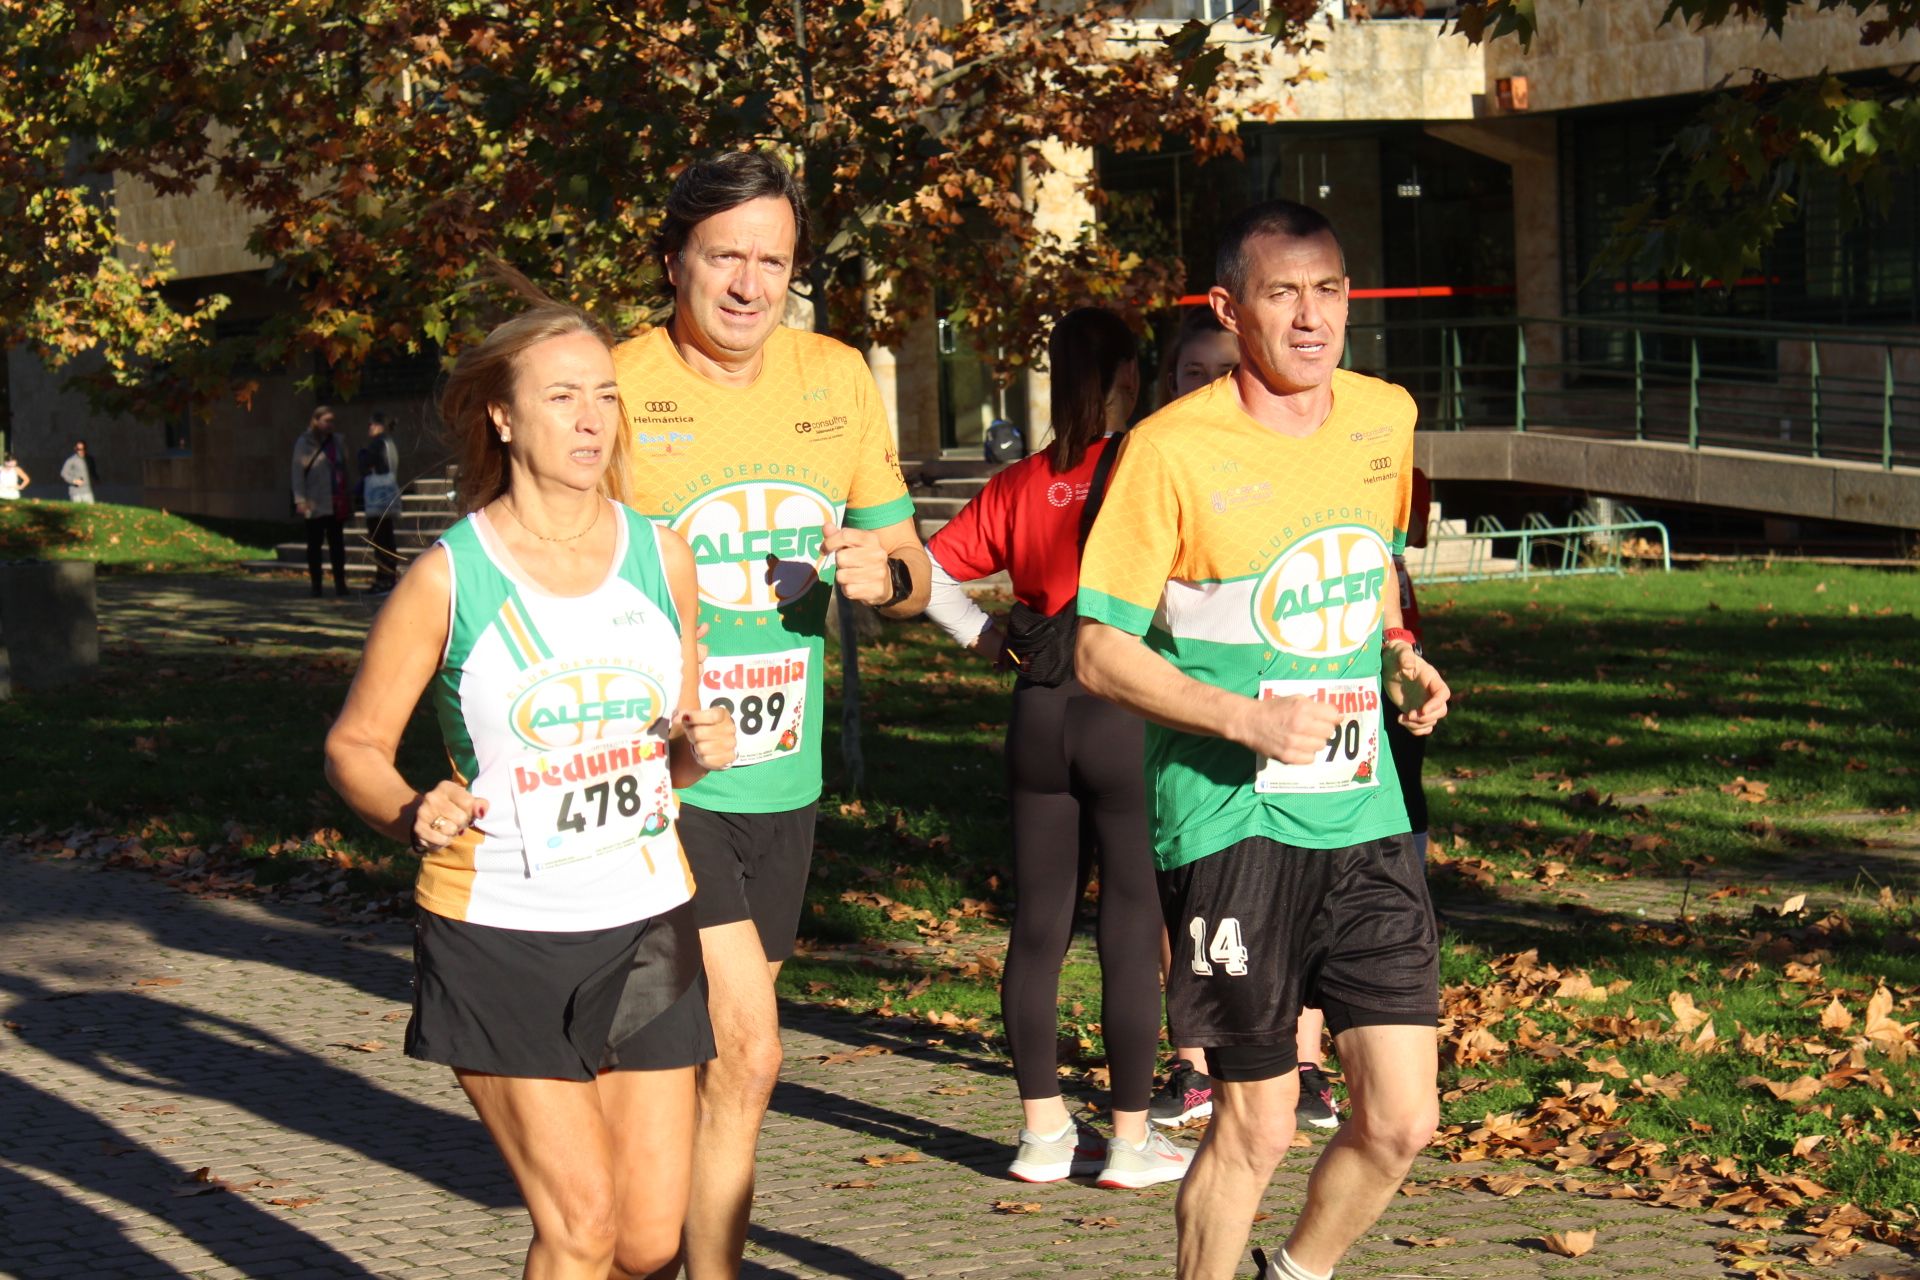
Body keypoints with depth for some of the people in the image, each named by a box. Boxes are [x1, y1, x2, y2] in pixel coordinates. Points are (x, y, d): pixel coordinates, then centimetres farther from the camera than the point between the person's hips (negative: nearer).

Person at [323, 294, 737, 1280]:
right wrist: (414, 816, -21)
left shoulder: (661, 556, 5)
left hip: (645, 928, 4)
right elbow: (354, 745, -1)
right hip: (498, 933, -4)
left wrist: (699, 749, -6)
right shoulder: (450, 577, -7)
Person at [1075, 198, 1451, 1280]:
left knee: (1402, 1120, 4)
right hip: (1233, 824, -5)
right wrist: (1248, 717, -20)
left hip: (1366, 815, 5)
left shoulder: (1386, 418, 6)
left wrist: (1401, 657, 8)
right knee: (1257, 1126, 1)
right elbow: (1104, 653, -8)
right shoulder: (1173, 451, -11)